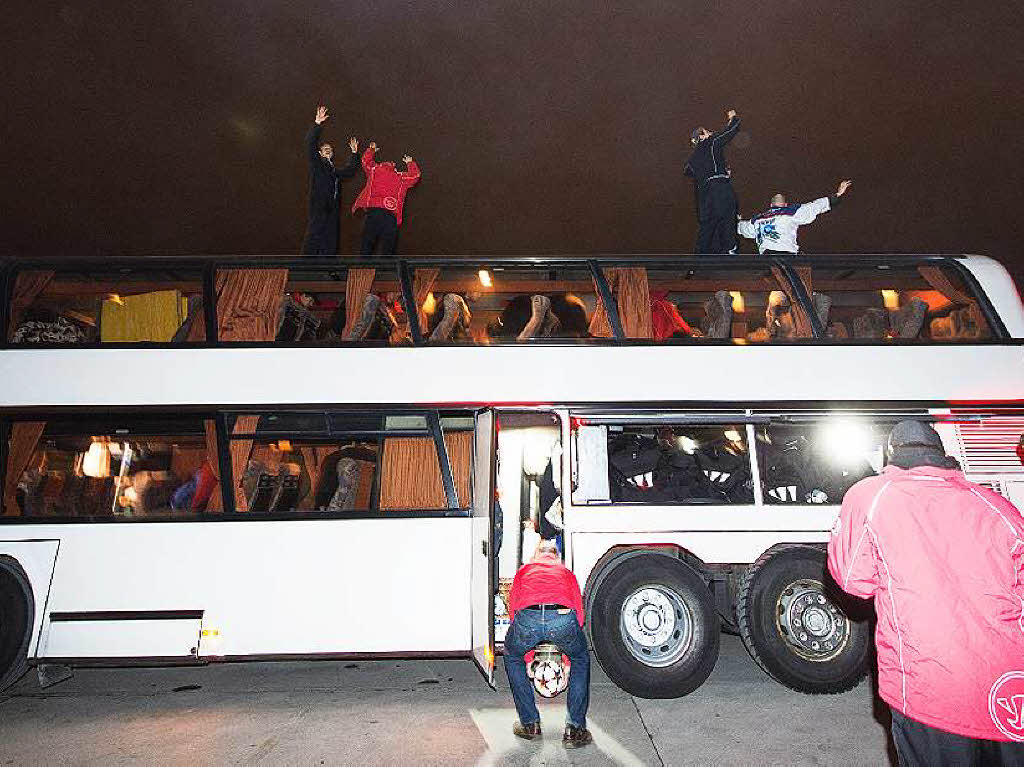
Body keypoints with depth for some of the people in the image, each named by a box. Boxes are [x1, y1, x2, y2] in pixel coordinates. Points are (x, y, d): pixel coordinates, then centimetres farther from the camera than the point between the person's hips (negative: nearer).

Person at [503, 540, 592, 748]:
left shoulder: (524, 570, 37)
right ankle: (574, 730, 26)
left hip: (527, 616, 0)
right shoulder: (566, 571, 37)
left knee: (513, 658, 34)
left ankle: (530, 724, 32)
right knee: (581, 660, 32)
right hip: (563, 617, 0)